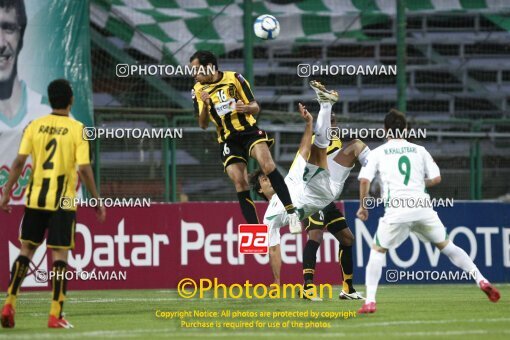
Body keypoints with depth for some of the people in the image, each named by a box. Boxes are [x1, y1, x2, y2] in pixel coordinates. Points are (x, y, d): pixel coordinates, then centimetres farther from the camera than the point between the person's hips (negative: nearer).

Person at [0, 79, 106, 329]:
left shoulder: (34, 126, 2)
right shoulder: (77, 129, -6)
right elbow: (84, 169, -10)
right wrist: (97, 202, -1)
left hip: (35, 198, 3)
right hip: (63, 201, -3)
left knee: (26, 250, 13)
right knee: (60, 254, 1)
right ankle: (55, 316, -2)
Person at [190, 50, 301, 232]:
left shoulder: (234, 78, -2)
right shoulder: (198, 90, 4)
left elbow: (255, 107, 1)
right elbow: (203, 125, 2)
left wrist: (246, 108, -22)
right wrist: (205, 106, -17)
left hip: (249, 130, -2)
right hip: (228, 140, 2)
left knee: (267, 164, -26)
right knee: (240, 183, -12)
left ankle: (291, 212, -25)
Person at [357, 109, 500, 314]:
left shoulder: (377, 153, 9)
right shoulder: (418, 150, 15)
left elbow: (364, 180, -1)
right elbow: (436, 178, 11)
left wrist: (363, 206, 11)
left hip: (395, 211, -2)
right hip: (422, 209, 2)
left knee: (377, 251, 13)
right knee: (446, 246, 15)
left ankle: (370, 302, 1)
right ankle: (481, 280, 5)